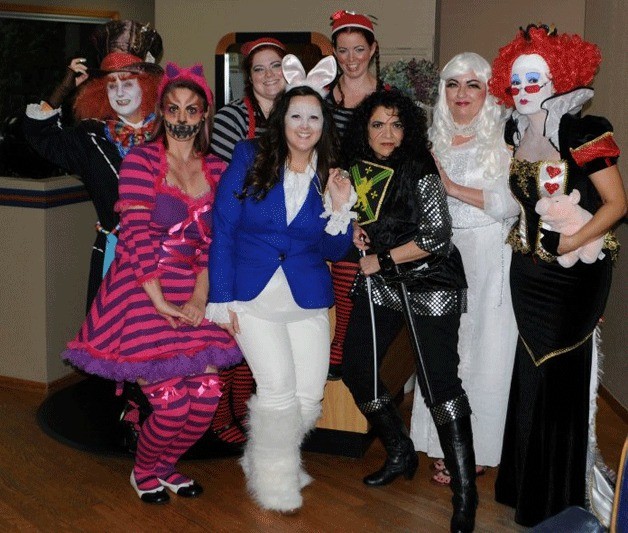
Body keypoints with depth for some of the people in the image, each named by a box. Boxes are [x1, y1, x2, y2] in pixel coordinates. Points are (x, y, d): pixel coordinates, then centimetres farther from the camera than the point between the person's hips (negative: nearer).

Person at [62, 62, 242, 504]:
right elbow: (137, 234, -13)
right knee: (172, 404, -8)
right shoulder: (142, 160, -6)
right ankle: (142, 472, 23)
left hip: (193, 296, 5)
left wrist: (199, 299, -8)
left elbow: (214, 240, 4)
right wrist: (159, 302, -17)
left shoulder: (216, 170, 9)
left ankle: (166, 466, 28)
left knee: (207, 395, -1)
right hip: (143, 291, -5)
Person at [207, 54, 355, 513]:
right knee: (278, 386, -15)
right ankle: (274, 477, 10)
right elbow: (223, 229, -3)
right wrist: (221, 299, -6)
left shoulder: (331, 176, 4)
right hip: (252, 295, -3)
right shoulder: (249, 158, -3)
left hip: (308, 300, 3)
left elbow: (333, 252, 5)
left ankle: (270, 457, 27)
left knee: (309, 396, -2)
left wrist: (339, 208, -12)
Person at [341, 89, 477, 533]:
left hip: (428, 284, -6)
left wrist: (381, 260, -12)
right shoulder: (358, 168, 4)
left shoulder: (420, 169, -13)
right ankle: (401, 455, 29)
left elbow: (436, 235, -17)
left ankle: (465, 494, -1)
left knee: (440, 383, -9)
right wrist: (354, 230, -1)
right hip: (379, 284, 7)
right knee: (356, 370, 7)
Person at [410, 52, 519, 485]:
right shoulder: (435, 139, 13)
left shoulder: (504, 138, -5)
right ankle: (447, 445, 18)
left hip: (489, 257, -5)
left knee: (484, 349, 0)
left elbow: (511, 203, -14)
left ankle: (476, 452, 11)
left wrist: (453, 188, -13)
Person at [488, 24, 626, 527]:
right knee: (531, 376, 14)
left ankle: (562, 500, 20)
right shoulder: (514, 134, 7)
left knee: (564, 378, 3)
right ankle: (526, 487, 32)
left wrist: (567, 243, -20)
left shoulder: (583, 132, -13)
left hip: (576, 273, -6)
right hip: (528, 270, 6)